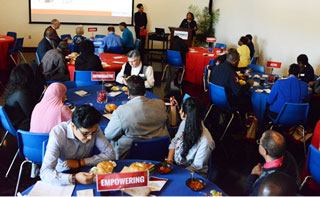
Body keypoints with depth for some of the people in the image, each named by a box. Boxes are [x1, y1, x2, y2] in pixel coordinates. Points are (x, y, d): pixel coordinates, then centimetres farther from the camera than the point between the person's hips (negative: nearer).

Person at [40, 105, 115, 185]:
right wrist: (74, 178, -45)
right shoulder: (57, 134, -26)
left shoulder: (94, 129, -16)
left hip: (86, 172, 2)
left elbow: (110, 154, -13)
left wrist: (80, 163, -20)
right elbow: (45, 172, -31)